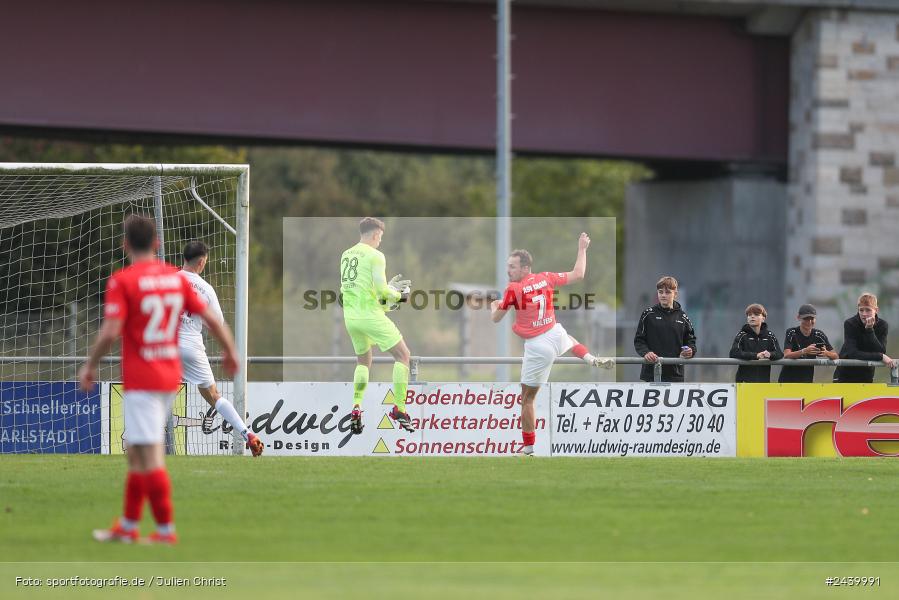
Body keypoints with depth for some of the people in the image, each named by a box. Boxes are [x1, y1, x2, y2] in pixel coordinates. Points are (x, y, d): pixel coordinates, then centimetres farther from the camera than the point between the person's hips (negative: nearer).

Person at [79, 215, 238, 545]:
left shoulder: (122, 281, -12)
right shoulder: (176, 278, 5)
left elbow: (110, 332, -20)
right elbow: (212, 319, 5)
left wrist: (90, 366, -6)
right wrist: (230, 351, 21)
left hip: (140, 379, -7)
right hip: (170, 376, 7)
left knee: (149, 456, -5)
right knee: (136, 452, 17)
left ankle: (166, 529, -6)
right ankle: (127, 526, 24)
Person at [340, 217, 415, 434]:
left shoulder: (346, 255, 11)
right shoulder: (375, 256, -10)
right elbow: (381, 290, -15)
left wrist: (389, 286, 19)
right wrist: (399, 296, 5)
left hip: (350, 317, 7)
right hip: (370, 316, -7)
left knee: (363, 360, 25)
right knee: (402, 354, 5)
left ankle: (356, 410, 10)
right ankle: (399, 409, -2)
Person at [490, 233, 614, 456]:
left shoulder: (513, 289, -16)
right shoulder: (546, 278, -2)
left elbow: (496, 318, -5)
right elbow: (578, 274, 12)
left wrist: (494, 306, 18)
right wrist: (582, 249, 26)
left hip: (537, 347, -6)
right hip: (556, 335, 6)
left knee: (527, 398, 5)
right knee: (569, 339, 45)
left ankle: (528, 447, 7)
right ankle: (592, 360, 23)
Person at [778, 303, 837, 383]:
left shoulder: (819, 335, -1)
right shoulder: (791, 333, -9)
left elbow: (836, 356, -5)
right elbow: (786, 355, -24)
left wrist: (826, 353, -29)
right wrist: (804, 351, -41)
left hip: (807, 380, 2)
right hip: (788, 379, -2)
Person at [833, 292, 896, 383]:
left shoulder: (882, 325, -7)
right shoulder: (850, 324, -16)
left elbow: (881, 351, -19)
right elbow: (852, 353, -27)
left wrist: (870, 330, -29)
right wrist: (880, 356, -31)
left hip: (866, 375, 2)